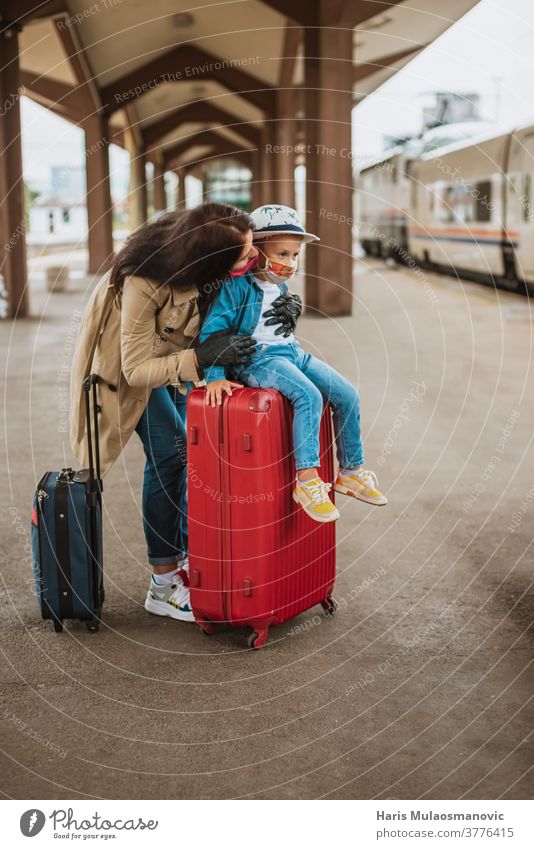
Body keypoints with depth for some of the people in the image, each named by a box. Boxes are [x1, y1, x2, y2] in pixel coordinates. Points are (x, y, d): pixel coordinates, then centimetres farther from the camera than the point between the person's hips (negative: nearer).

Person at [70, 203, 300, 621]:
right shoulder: (143, 283, -41)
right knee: (170, 453, -15)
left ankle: (186, 558, 16)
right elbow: (137, 369, -35)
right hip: (131, 361, -6)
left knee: (194, 450, 2)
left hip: (176, 352, 6)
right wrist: (201, 357, -48)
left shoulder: (211, 266, -25)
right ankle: (164, 585, -5)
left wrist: (277, 313, -27)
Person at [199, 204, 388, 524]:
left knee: (347, 395, -4)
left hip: (291, 352, 8)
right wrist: (216, 376, -18)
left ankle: (352, 471, 8)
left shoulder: (281, 287, 15)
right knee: (310, 396, -32)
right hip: (257, 359, -8)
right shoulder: (237, 286, -11)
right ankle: (307, 481, -29)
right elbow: (212, 330, -14)